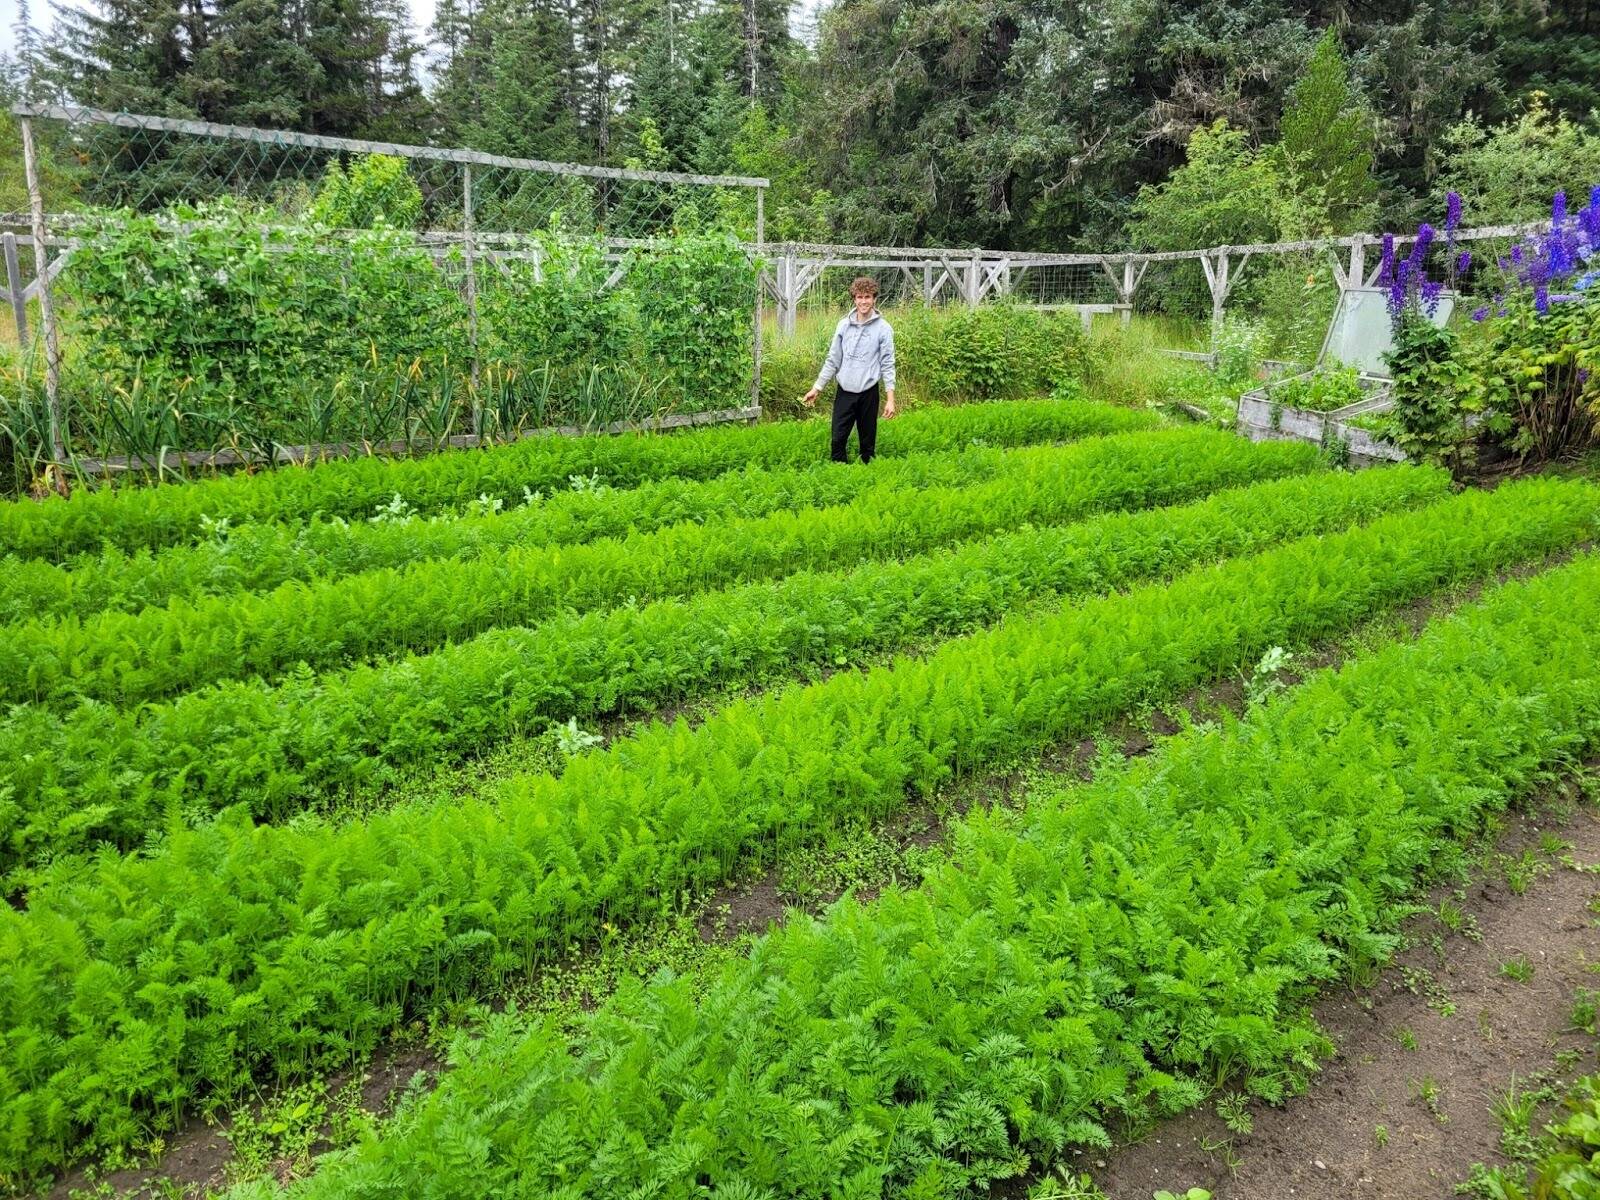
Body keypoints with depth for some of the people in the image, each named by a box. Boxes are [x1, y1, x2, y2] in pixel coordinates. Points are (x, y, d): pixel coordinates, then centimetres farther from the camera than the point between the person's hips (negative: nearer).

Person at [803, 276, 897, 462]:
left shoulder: (883, 328, -5)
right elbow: (833, 360, 9)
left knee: (868, 441, 7)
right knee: (838, 438, 1)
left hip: (868, 392, -2)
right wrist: (816, 388, 7)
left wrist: (890, 399, -10)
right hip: (844, 391, 2)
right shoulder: (844, 325, 4)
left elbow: (887, 365, -5)